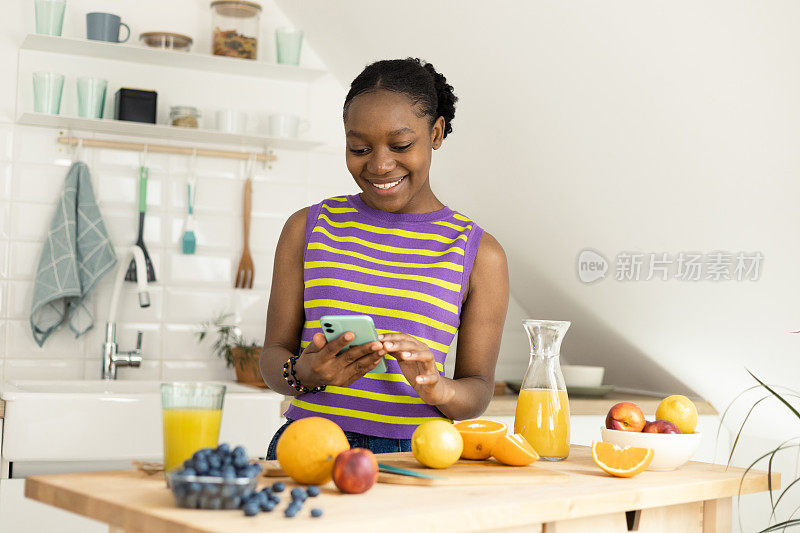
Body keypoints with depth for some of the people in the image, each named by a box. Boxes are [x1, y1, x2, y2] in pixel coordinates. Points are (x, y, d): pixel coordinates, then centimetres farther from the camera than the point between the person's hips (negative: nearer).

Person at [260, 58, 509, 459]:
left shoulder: (478, 253, 6)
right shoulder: (308, 228, 10)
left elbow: (479, 388, 8)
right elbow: (273, 356, 10)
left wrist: (438, 389, -15)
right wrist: (306, 373, -13)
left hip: (413, 456, -1)